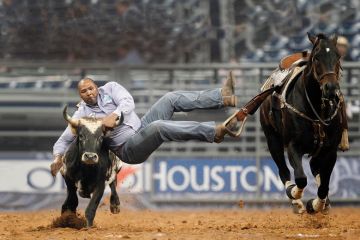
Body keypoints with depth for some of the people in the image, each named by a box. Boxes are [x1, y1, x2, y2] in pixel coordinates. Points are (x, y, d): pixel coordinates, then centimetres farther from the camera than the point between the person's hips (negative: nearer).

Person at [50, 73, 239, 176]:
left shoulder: (110, 88, 8)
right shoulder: (81, 115, 1)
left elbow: (128, 102, -10)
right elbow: (63, 140, 3)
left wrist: (114, 115, -31)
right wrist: (57, 157, -19)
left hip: (142, 129, 5)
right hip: (128, 149, -5)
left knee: (171, 99, -12)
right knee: (158, 126, -34)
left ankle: (223, 97, -23)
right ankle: (214, 132, -41)